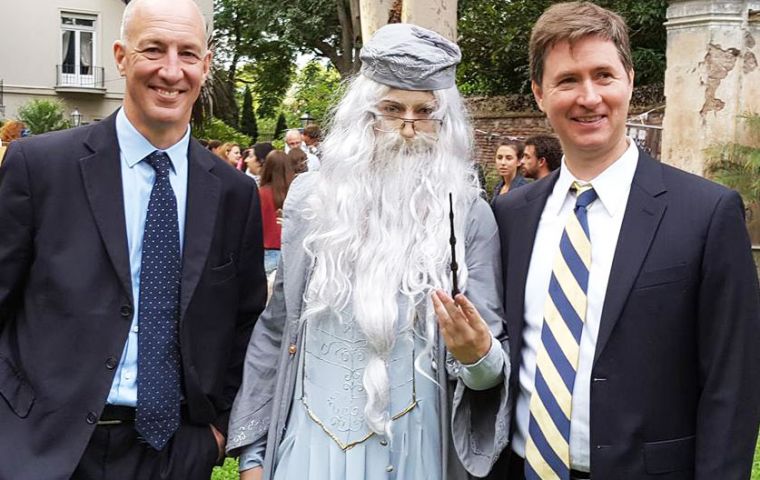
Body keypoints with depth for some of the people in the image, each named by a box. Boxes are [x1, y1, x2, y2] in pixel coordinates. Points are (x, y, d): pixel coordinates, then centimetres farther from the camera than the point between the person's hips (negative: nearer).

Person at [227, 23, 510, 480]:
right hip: (312, 442, 1)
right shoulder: (310, 198, -1)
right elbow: (275, 327, 4)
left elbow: (488, 365, -6)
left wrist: (479, 355, -29)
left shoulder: (469, 214, -6)